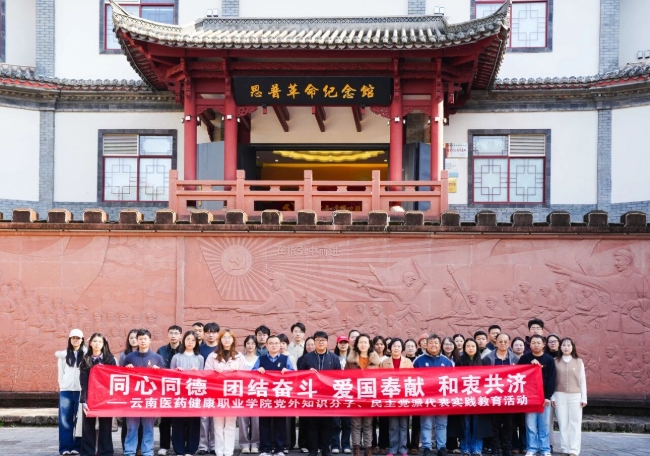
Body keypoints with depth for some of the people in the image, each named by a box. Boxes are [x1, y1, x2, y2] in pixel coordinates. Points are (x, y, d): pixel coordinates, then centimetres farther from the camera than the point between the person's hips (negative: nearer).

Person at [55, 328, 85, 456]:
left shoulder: (86, 354, 5)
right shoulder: (63, 354, 13)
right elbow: (61, 372, 14)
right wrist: (61, 385, 6)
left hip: (80, 390, -2)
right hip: (65, 390, 2)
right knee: (65, 419, -3)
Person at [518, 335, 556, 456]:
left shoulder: (549, 360, 2)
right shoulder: (524, 358, 3)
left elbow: (551, 380, -2)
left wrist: (548, 396, -7)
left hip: (544, 396, 0)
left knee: (544, 424, 4)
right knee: (530, 424, 0)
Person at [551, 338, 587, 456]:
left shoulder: (579, 362, 5)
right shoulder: (556, 362, 4)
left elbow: (582, 380, 5)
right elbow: (552, 380, 5)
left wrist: (583, 398, 1)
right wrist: (552, 397, 0)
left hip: (575, 395, 0)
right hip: (560, 395, 0)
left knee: (575, 423, -1)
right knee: (563, 423, 2)